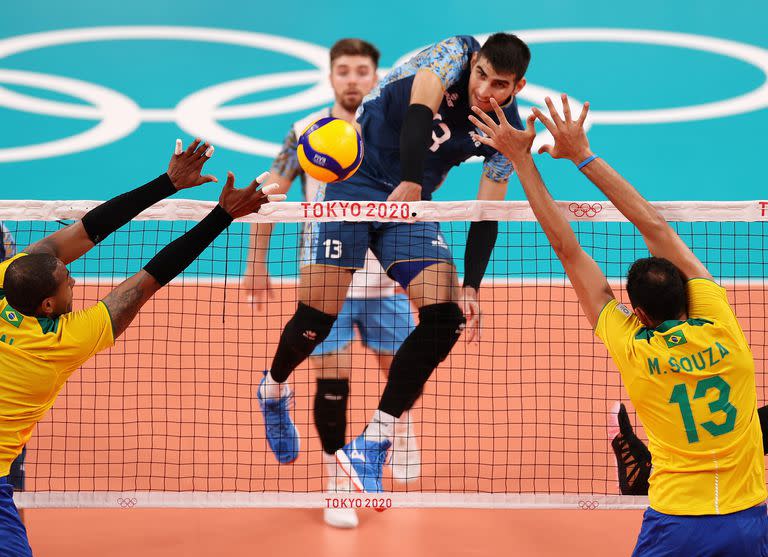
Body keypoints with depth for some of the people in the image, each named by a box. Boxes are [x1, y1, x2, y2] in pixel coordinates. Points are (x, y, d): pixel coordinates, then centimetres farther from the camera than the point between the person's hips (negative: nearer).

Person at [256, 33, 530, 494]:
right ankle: (274, 389, 30)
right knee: (317, 318, -7)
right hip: (356, 179, -4)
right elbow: (418, 111, -30)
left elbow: (487, 217, -2)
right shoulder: (455, 54, -14)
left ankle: (371, 445, -6)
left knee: (446, 315, -14)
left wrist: (471, 287, -15)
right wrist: (410, 183, -43)